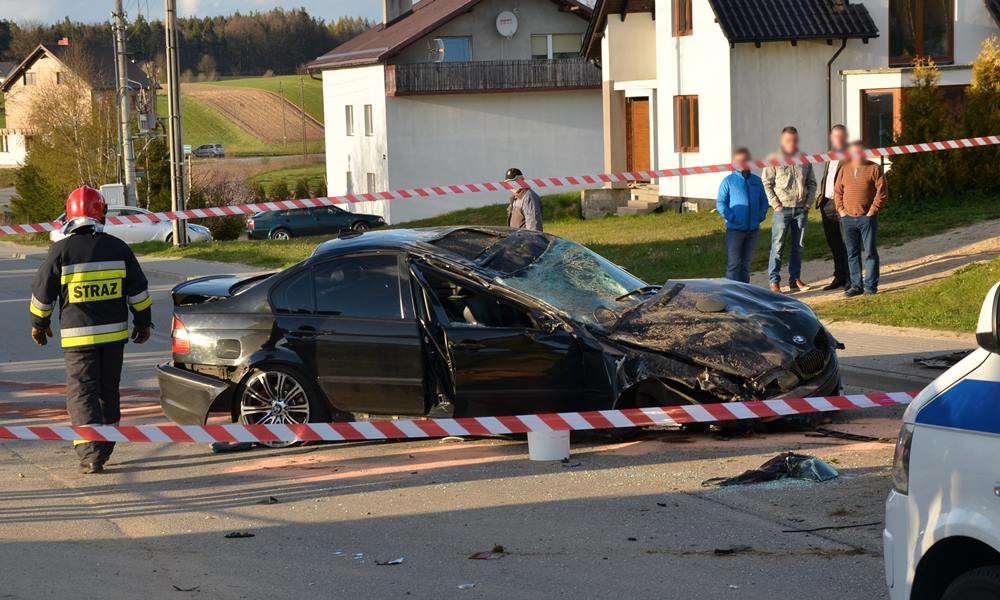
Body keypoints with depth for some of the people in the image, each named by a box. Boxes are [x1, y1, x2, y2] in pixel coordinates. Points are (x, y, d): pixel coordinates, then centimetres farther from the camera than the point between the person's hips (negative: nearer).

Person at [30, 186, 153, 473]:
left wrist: (39, 324, 15)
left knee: (82, 394, -2)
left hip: (78, 336, -3)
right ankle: (104, 450, 27)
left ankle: (91, 454, -16)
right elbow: (138, 289, 5)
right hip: (114, 333, 4)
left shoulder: (61, 250, -8)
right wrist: (143, 321, 18)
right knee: (108, 392, 16)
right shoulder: (118, 248, 1)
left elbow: (43, 292, -1)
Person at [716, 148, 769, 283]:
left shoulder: (756, 181, 10)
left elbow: (764, 201, 17)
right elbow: (720, 203, -4)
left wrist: (761, 216, 2)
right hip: (735, 229, -4)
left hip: (753, 230, 4)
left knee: (746, 263, 11)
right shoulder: (729, 181, -2)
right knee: (733, 263, -7)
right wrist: (731, 217, -14)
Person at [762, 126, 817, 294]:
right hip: (782, 209, -4)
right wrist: (775, 204, -11)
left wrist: (808, 203, 4)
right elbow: (766, 183, -4)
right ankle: (774, 281, -2)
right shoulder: (775, 160, -3)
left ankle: (795, 279, 17)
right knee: (777, 246, -5)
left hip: (801, 209, 4)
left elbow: (812, 183, 16)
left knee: (798, 246, 9)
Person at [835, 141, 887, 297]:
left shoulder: (875, 169, 0)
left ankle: (871, 285, 4)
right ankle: (856, 285, 13)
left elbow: (882, 192, -5)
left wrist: (873, 210, -11)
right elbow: (838, 192, 15)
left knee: (870, 252, -2)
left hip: (867, 218, -4)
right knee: (852, 253, 7)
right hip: (848, 218, 4)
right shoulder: (845, 170, 12)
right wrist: (840, 209, 3)